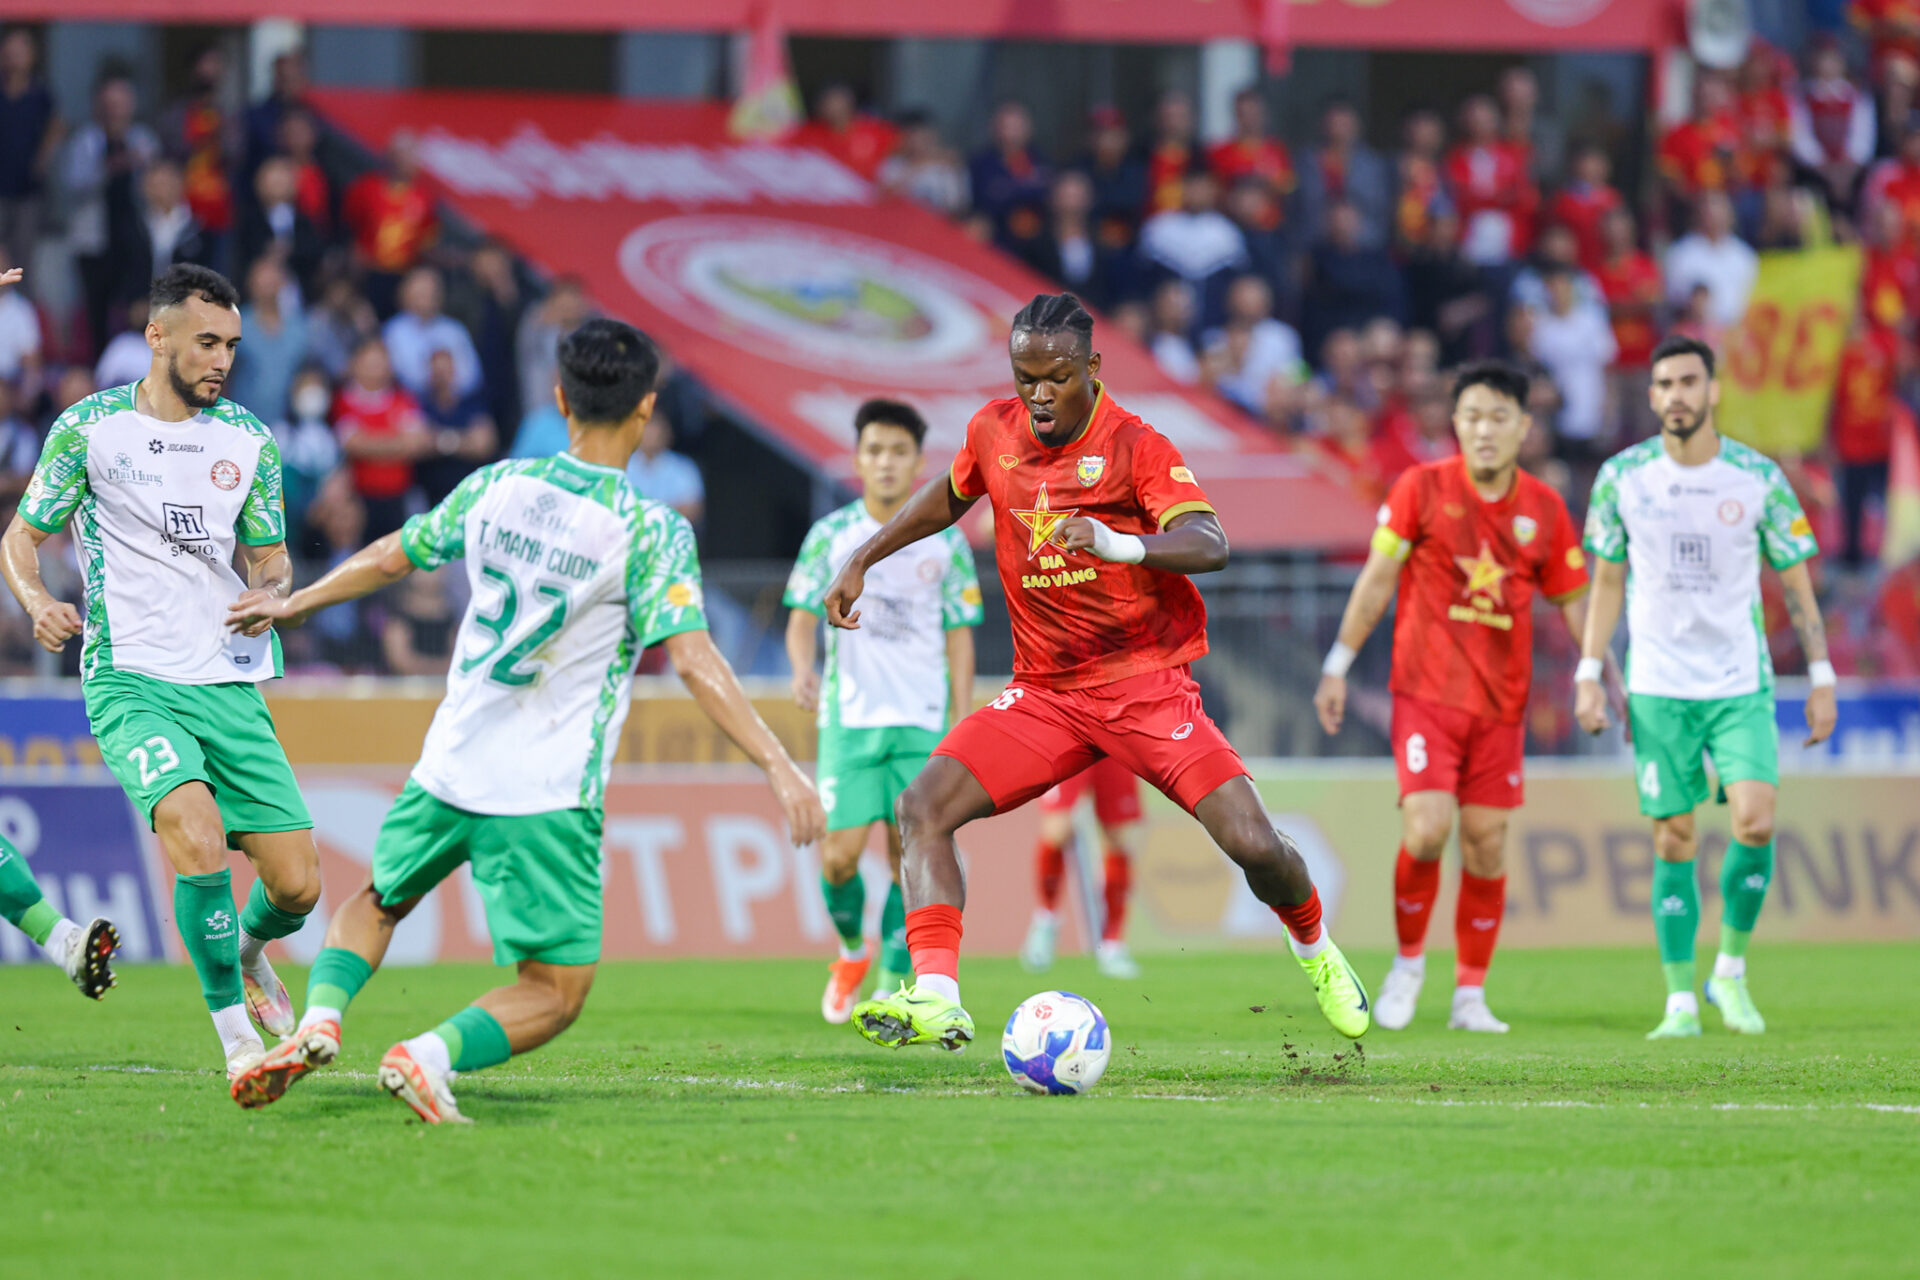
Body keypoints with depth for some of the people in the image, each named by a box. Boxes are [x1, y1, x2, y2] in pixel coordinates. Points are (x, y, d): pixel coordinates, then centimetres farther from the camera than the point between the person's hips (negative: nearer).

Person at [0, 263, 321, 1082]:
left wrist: (269, 592, -8)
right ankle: (236, 1034, -12)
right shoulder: (88, 428, 0)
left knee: (296, 886, -3)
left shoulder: (249, 440, 9)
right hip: (132, 682, -4)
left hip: (232, 685, 4)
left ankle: (248, 951, 35)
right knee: (197, 837, -28)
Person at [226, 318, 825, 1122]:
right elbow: (694, 662, -20)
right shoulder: (651, 532, -10)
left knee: (378, 900, 29)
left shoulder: (499, 485, 3)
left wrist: (294, 603, 32)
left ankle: (318, 1022, 3)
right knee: (557, 991, 3)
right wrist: (779, 767, -21)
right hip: (550, 798, -4)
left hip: (451, 768, 4)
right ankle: (433, 1054, -24)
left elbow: (390, 558, 15)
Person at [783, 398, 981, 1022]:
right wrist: (803, 668, -19)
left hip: (923, 723, 0)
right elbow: (802, 617, 3)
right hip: (849, 717, 0)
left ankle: (892, 990, 5)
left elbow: (959, 638, 7)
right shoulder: (830, 535, 3)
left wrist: (962, 728, 1)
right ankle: (851, 952, 22)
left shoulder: (946, 543, 4)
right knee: (839, 854, -8)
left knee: (910, 860, -5)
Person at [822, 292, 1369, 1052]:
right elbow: (949, 496, 26)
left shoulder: (1135, 447, -12)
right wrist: (863, 561, 22)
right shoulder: (994, 434, 3)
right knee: (923, 809, -17)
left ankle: (1315, 949, 19)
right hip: (1044, 694, 4)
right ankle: (936, 1001, -25)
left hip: (1147, 686, -4)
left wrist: (1121, 544, -44)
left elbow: (1208, 544, -26)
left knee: (1252, 845, -15)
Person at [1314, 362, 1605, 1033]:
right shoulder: (1421, 488, -3)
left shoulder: (1544, 510, 4)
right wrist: (1337, 666, 1)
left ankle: (1470, 996, 11)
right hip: (1425, 693, -3)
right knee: (1428, 828, -16)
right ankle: (1408, 961, 8)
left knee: (1486, 844, 0)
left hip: (1501, 702, 3)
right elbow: (1377, 579, 2)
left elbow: (1574, 603, 12)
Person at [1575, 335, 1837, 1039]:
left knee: (1755, 822, -17)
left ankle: (1731, 971, 3)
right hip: (1657, 685, 1)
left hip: (1741, 684, -1)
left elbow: (1796, 582, 5)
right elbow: (1607, 582, 9)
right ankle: (1681, 1003, 6)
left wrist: (1821, 676, 0)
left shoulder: (1759, 477, -3)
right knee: (1674, 842, -1)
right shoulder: (1622, 477, 0)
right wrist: (1588, 674, 2)